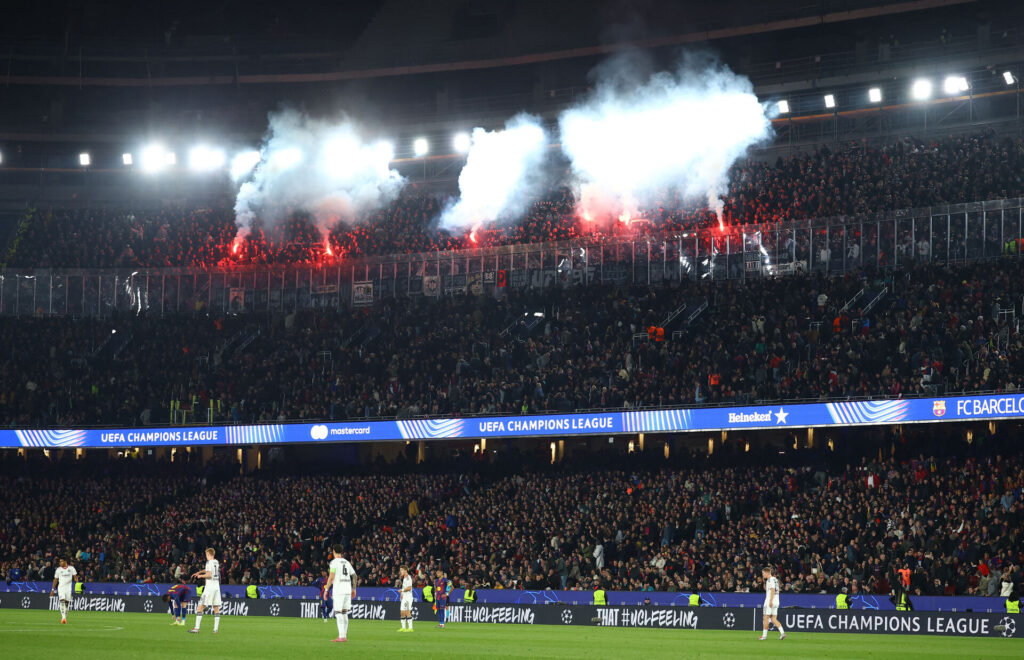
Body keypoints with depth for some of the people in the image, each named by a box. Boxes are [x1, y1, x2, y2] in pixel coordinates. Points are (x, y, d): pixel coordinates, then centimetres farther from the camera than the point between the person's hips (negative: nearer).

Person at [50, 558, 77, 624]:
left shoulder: (71, 568, 3)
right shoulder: (58, 569, 5)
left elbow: (75, 577, 3)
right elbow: (55, 580, 10)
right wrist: (52, 589, 9)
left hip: (68, 587, 1)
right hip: (61, 587, -1)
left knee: (67, 602, 3)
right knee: (62, 601, -16)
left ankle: (65, 617, 14)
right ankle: (63, 617, -22)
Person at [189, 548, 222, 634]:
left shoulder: (209, 562, -9)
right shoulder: (216, 562, 13)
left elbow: (209, 575, -17)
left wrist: (200, 576, -1)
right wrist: (198, 572, 35)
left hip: (209, 587, -7)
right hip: (217, 587, 7)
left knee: (200, 607, -4)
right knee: (216, 608, 7)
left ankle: (196, 628, -7)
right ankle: (216, 629, 4)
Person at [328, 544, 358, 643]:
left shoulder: (334, 562, -5)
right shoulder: (346, 562, 16)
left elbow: (331, 576, -13)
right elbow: (354, 576, 17)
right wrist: (354, 589, 23)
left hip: (338, 591, -7)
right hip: (348, 590, 7)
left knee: (338, 613, -7)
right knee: (344, 613, 12)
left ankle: (342, 636, -14)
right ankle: (344, 635, 14)